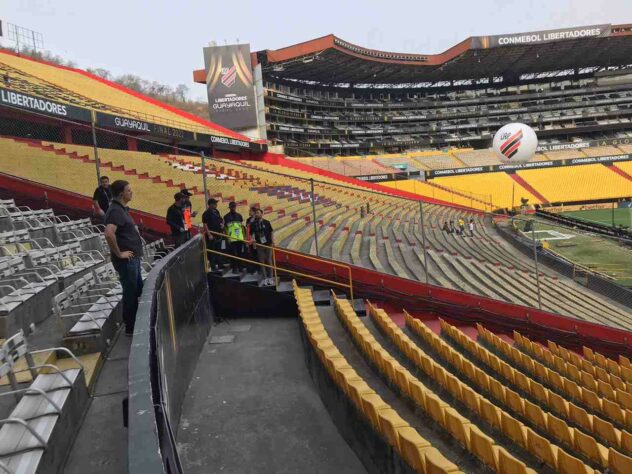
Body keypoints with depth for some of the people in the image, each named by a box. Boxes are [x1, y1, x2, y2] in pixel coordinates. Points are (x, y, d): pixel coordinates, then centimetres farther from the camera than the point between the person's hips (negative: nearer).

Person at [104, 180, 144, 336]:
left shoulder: (122, 209, 13)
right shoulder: (115, 210, -18)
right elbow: (109, 234, -33)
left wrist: (134, 230, 15)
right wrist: (119, 253, -23)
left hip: (133, 258, 10)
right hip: (126, 260, -10)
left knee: (138, 291, 18)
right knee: (130, 293, 1)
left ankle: (136, 323, 31)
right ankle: (130, 328, 14)